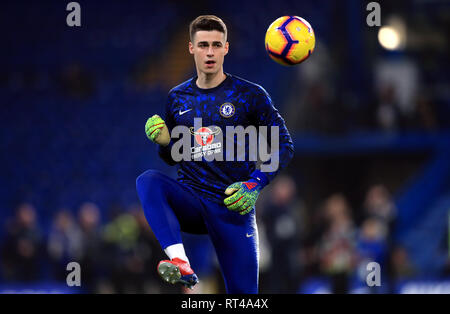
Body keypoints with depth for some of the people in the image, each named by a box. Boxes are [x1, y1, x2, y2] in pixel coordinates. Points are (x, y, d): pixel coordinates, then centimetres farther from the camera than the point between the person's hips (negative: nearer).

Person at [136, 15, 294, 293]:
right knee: (148, 180, -30)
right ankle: (180, 264, -44)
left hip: (232, 208, -2)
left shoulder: (250, 95, 0)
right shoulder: (178, 98, 10)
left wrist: (255, 185, -12)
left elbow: (284, 146, 1)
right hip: (189, 201, 2)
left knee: (242, 292, -10)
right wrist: (163, 142, -4)